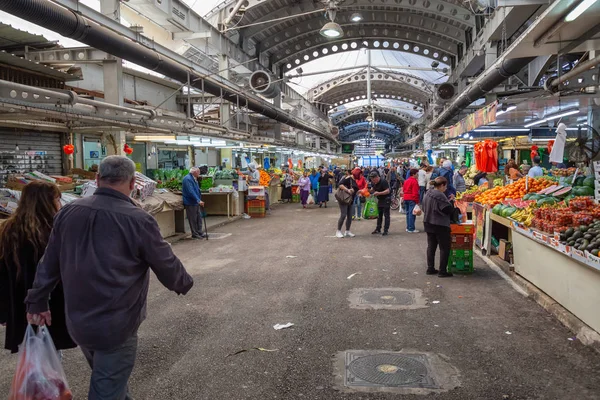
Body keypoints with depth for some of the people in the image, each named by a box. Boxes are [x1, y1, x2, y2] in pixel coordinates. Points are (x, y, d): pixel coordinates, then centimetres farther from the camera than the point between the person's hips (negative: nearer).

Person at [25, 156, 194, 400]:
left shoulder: (68, 212, -3)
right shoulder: (138, 220, -19)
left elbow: (49, 263, 7)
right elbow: (167, 266, -8)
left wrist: (37, 302, 18)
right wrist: (184, 284, 12)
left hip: (77, 322, 6)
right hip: (115, 326, -6)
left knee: (106, 379, 28)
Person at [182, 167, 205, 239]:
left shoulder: (194, 179, 13)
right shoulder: (187, 179, -19)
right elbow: (191, 191, -28)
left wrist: (199, 200, 19)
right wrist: (198, 200, -31)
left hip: (196, 202, 10)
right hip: (190, 203, -10)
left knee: (199, 218, 13)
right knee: (193, 219, -1)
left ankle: (199, 233, 21)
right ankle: (195, 234, 7)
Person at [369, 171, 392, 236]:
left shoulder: (383, 182, -23)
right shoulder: (373, 183, 0)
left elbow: (388, 191, -27)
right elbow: (373, 189, 15)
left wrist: (379, 193, -35)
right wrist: (371, 190, -7)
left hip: (386, 199, -8)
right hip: (380, 200, 8)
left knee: (386, 215, -6)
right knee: (379, 215, 12)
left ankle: (386, 230, -3)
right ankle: (378, 229, 19)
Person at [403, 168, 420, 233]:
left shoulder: (406, 181, 14)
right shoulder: (414, 181, -12)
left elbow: (403, 189, 18)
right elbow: (415, 192, -16)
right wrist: (417, 201, -13)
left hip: (406, 198, 8)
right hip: (412, 199, -8)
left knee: (408, 213, 14)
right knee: (412, 213, -7)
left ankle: (408, 227, 18)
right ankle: (411, 229, -7)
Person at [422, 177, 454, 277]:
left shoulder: (427, 194, 7)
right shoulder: (440, 195, -20)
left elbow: (424, 208, 16)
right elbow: (449, 210, -18)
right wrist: (450, 202, 1)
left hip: (428, 223, 9)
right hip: (440, 225, -8)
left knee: (431, 246, 16)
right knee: (444, 247, 2)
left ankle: (430, 268, 22)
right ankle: (442, 271, 4)